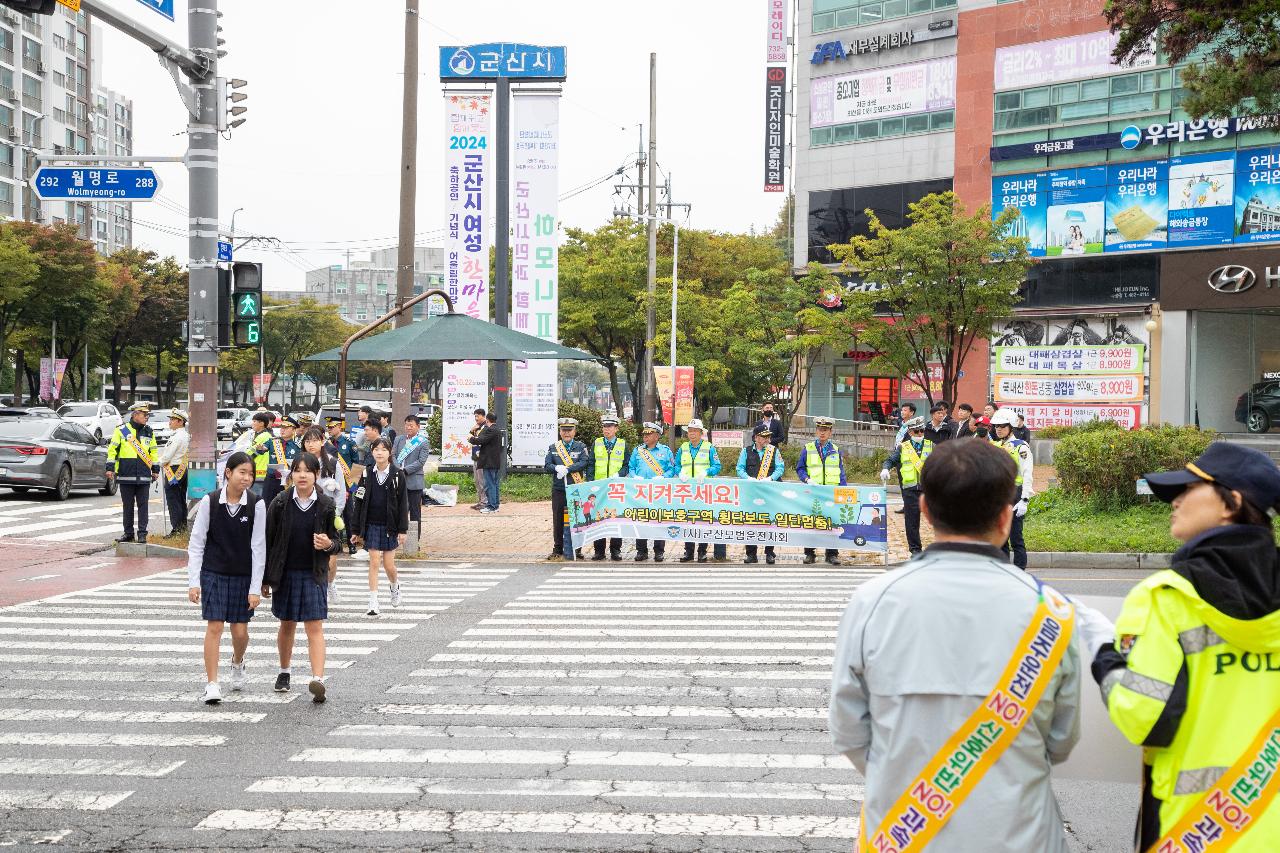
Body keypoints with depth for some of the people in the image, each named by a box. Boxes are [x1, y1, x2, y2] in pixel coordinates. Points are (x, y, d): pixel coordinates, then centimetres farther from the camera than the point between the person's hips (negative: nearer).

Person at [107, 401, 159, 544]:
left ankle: (142, 534, 3)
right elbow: (112, 449, 2)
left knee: (143, 505, 0)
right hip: (126, 476, -2)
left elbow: (154, 451, 18)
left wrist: (155, 469, 14)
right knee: (128, 506, 6)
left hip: (144, 477, 2)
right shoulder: (121, 430, 1)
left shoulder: (148, 432, 12)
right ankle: (128, 533, 15)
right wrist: (110, 468, -3)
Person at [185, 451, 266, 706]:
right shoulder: (209, 502, -8)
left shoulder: (256, 505, -8)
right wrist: (193, 582, -7)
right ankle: (211, 684, 1)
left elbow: (258, 548, -6)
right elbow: (196, 544, -3)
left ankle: (237, 663, 39)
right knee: (214, 626, -6)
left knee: (240, 631, 6)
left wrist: (255, 588, -8)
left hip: (243, 575, 1)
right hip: (213, 573, -1)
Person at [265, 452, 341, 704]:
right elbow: (267, 541, -1)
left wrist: (329, 544, -18)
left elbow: (336, 541, 7)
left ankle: (318, 680, -14)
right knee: (287, 625, 15)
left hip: (314, 574, -1)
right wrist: (266, 578, 0)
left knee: (315, 626, -8)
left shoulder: (326, 506, -4)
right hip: (285, 573, 1)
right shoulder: (280, 503, -5)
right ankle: (284, 672, 34)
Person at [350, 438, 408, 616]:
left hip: (390, 526, -1)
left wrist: (403, 530, -7)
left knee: (389, 564, 2)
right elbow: (358, 502, 3)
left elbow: (403, 503, -2)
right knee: (374, 563, -3)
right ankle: (373, 604, 1)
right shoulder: (367, 474, 1)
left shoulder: (397, 475, -3)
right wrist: (356, 530, 1)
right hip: (371, 525, 1)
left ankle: (395, 586, 35)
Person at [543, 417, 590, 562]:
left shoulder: (581, 447, 6)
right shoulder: (553, 448, 11)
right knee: (558, 520, 3)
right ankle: (558, 550, 12)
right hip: (558, 490, 2)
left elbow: (585, 462, -9)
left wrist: (567, 469, -17)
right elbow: (546, 465, 3)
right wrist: (557, 468, -18)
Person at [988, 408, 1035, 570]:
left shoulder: (1021, 447, -5)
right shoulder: (993, 447, 14)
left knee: (1016, 538, -6)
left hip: (1014, 495, -6)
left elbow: (1027, 475, -11)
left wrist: (1024, 500, -18)